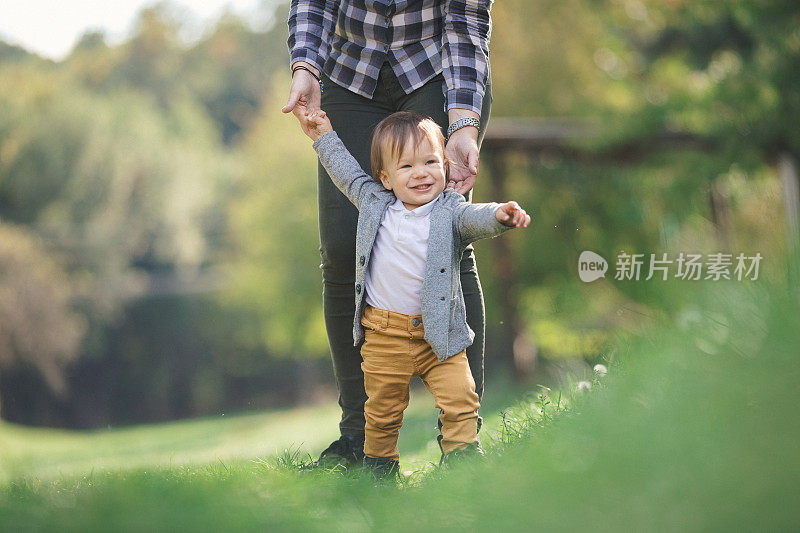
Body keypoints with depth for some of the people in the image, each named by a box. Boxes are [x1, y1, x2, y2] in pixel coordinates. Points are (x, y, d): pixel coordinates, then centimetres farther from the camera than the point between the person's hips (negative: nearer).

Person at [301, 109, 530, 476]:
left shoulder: (450, 212, -5)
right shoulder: (374, 204, 3)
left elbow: (475, 218, -24)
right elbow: (349, 175, 20)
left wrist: (500, 215, -46)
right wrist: (325, 139, 25)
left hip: (439, 335, -2)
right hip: (384, 336, 2)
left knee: (460, 402, -9)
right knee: (383, 410, 13)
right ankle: (379, 467, 31)